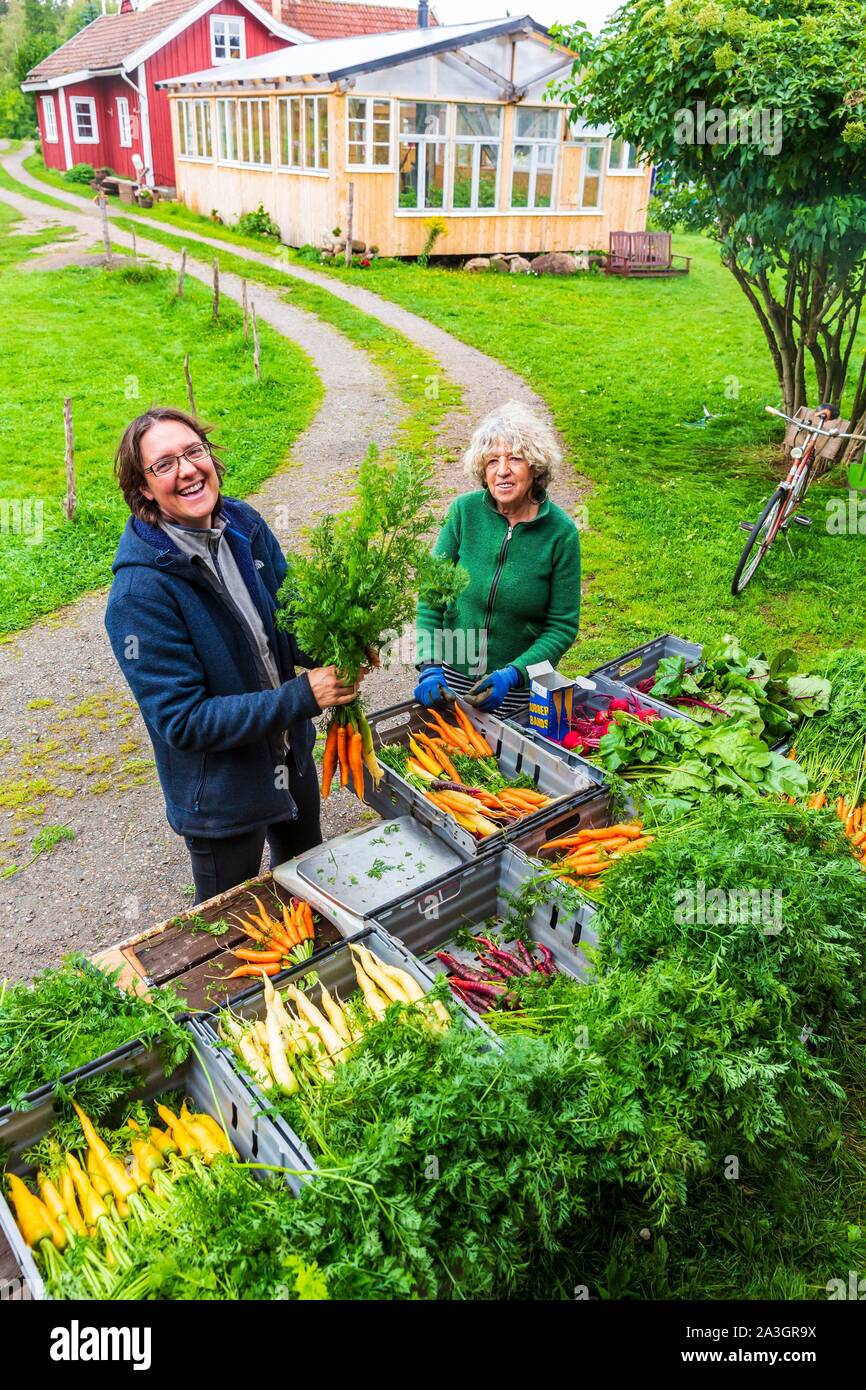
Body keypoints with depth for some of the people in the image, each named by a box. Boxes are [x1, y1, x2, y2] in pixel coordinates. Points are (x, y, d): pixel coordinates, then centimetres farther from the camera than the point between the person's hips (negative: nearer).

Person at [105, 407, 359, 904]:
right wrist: (303, 695, -30)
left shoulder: (246, 526, -9)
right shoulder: (140, 590, -28)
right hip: (219, 796, -6)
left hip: (292, 755, 6)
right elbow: (183, 721, -26)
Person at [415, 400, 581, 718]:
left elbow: (563, 626, -8)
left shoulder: (561, 532, -13)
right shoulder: (465, 510, -9)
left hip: (519, 689, -1)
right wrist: (429, 665, -15)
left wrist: (513, 674, -20)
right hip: (450, 678, 2)